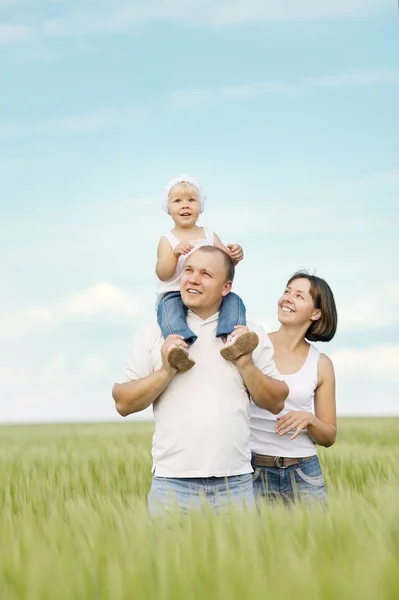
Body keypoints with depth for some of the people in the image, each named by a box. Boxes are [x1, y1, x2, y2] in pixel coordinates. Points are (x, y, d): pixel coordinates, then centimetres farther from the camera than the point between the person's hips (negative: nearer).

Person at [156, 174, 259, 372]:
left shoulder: (209, 235, 13)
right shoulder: (167, 241, 3)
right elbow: (163, 274, -8)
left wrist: (234, 255, -10)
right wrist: (175, 253, -25)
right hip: (175, 294, -4)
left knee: (233, 300, -21)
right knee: (168, 306, -36)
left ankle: (231, 338, -41)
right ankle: (181, 345, -58)